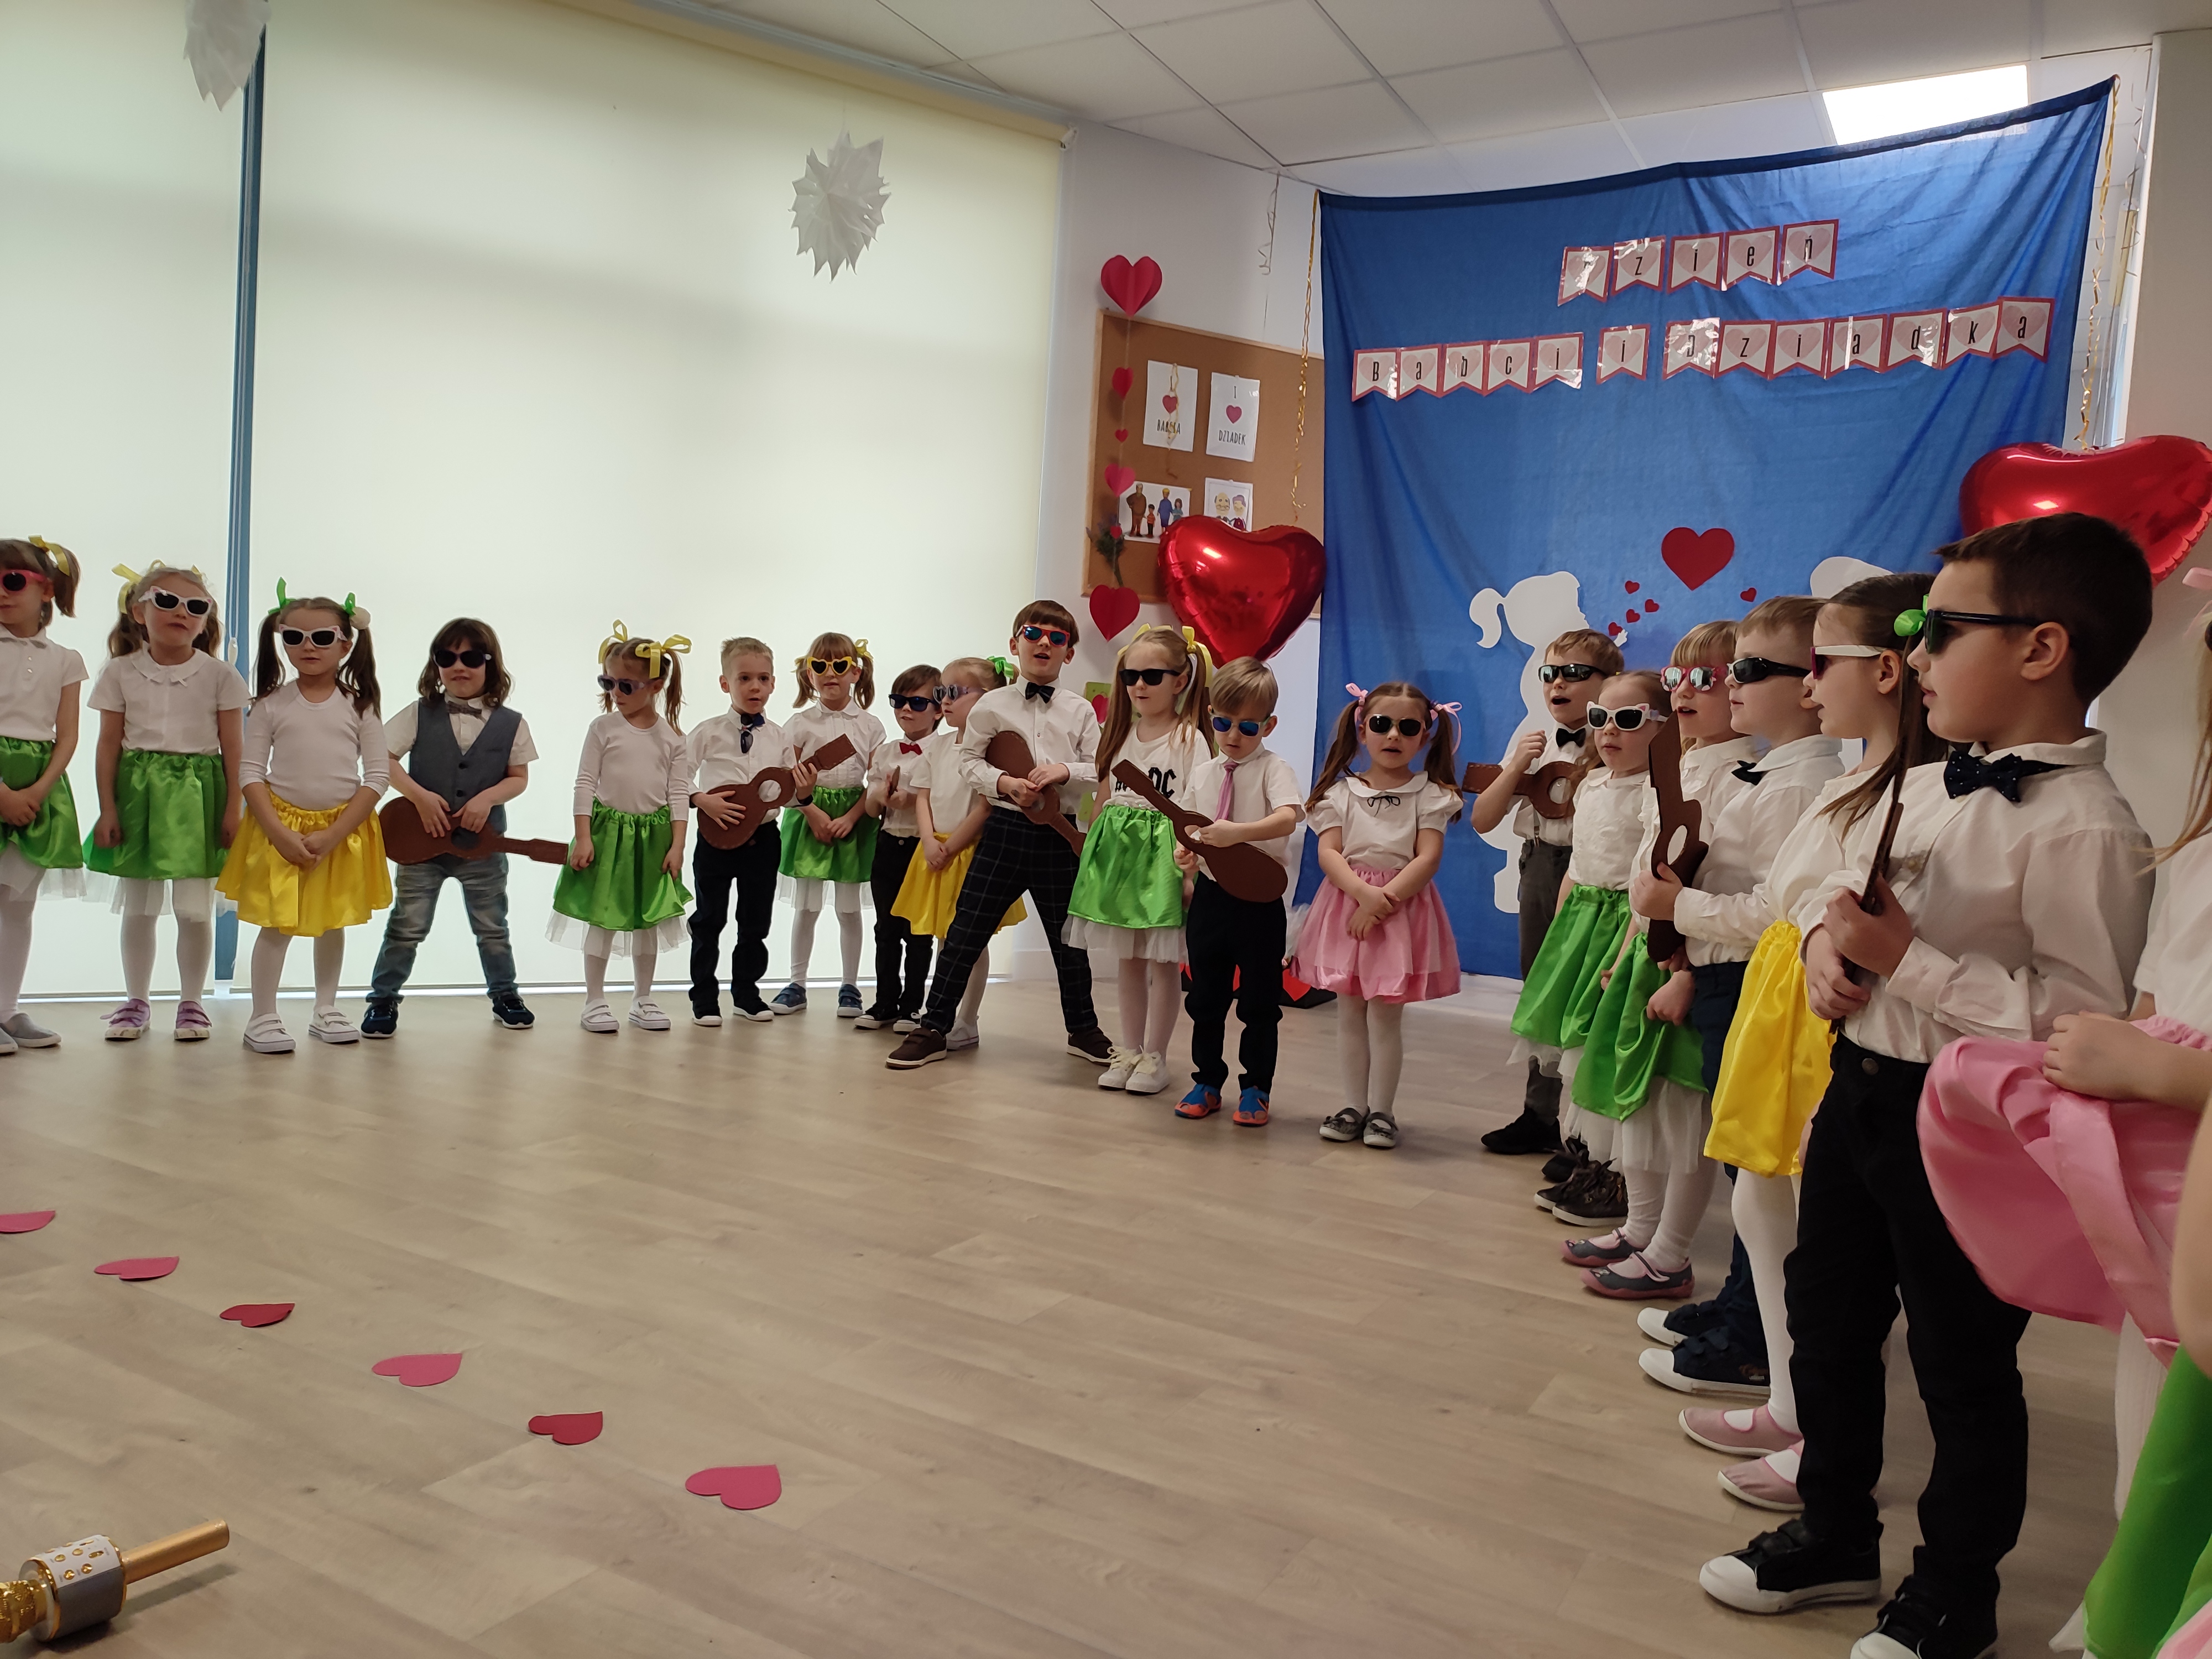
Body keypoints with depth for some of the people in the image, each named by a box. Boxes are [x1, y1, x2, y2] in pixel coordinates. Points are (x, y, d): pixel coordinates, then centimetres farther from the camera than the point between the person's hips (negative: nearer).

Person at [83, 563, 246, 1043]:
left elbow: (233, 748, -1)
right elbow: (109, 745, 3)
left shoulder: (220, 675, -1)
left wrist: (233, 809, -6)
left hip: (198, 794, -1)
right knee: (138, 907, 10)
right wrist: (107, 809, -2)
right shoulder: (121, 672, 3)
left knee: (196, 909, 1)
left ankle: (191, 1003, 15)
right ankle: (136, 1002, 23)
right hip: (137, 792, 2)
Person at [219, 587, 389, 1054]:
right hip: (281, 826, -1)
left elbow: (377, 775, -5)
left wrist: (331, 836, -13)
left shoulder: (358, 704, -1)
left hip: (343, 828, 1)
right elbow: (250, 772, -3)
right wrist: (280, 833, -15)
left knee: (332, 922, 12)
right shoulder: (272, 704, 0)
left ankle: (325, 1011, 26)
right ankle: (263, 1019, 7)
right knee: (276, 923, -2)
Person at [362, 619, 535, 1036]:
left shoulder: (510, 724, 0)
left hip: (482, 842, 1)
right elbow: (384, 759, -5)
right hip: (422, 838, -1)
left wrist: (487, 798, -15)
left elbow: (519, 777, 3)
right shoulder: (420, 714, -1)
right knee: (407, 926, 3)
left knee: (492, 928, 13)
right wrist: (420, 796, -17)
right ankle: (383, 1000, 15)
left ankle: (505, 996, 26)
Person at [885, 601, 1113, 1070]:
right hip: (1004, 828, -1)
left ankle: (1083, 1030, 29)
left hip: (1058, 833, 1)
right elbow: (969, 760, 2)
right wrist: (1006, 782, -13)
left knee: (1069, 938, 12)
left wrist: (1065, 771, -15)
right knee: (966, 932, 0)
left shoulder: (1080, 711, 4)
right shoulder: (992, 706, 2)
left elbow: (1100, 769, 3)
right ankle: (933, 1028, 9)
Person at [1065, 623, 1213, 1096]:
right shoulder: (1123, 735, 11)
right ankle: (1128, 1051, 21)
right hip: (1119, 850, 6)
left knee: (1164, 960, 1)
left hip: (1163, 853, -5)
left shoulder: (1189, 739, -7)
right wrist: (1094, 848, 13)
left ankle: (1154, 1057, 11)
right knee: (1128, 958, 11)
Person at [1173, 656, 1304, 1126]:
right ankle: (1207, 1082, 26)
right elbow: (1188, 829, 13)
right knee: (1205, 997, 13)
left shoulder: (1273, 768, -8)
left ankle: (1256, 1088, 19)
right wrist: (1185, 854, -10)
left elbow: (1287, 818, -26)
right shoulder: (1203, 774, 8)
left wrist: (1238, 832, -40)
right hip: (1209, 894, 5)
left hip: (1259, 899, -5)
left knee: (1259, 1000, 6)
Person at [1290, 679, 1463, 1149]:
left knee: (1385, 1015, 1)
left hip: (1403, 906, -2)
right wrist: (1363, 892, -21)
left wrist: (1385, 897, -19)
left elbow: (1428, 857, -9)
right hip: (1348, 901, 2)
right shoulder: (1341, 792, 4)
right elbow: (1329, 853, -6)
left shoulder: (1429, 794, 0)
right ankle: (1354, 1105, 20)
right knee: (1349, 1012, 8)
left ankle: (1381, 1110, 14)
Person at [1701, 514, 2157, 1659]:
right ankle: (1836, 1537, 41)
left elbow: (2082, 1019, -26)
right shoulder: (1925, 784, 5)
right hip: (1858, 1090, 8)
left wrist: (1910, 960, -26)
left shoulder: (2084, 828, -20)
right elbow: (1832, 882, 18)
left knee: (1963, 1369, 11)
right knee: (1827, 1326, 20)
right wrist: (1827, 932, -4)